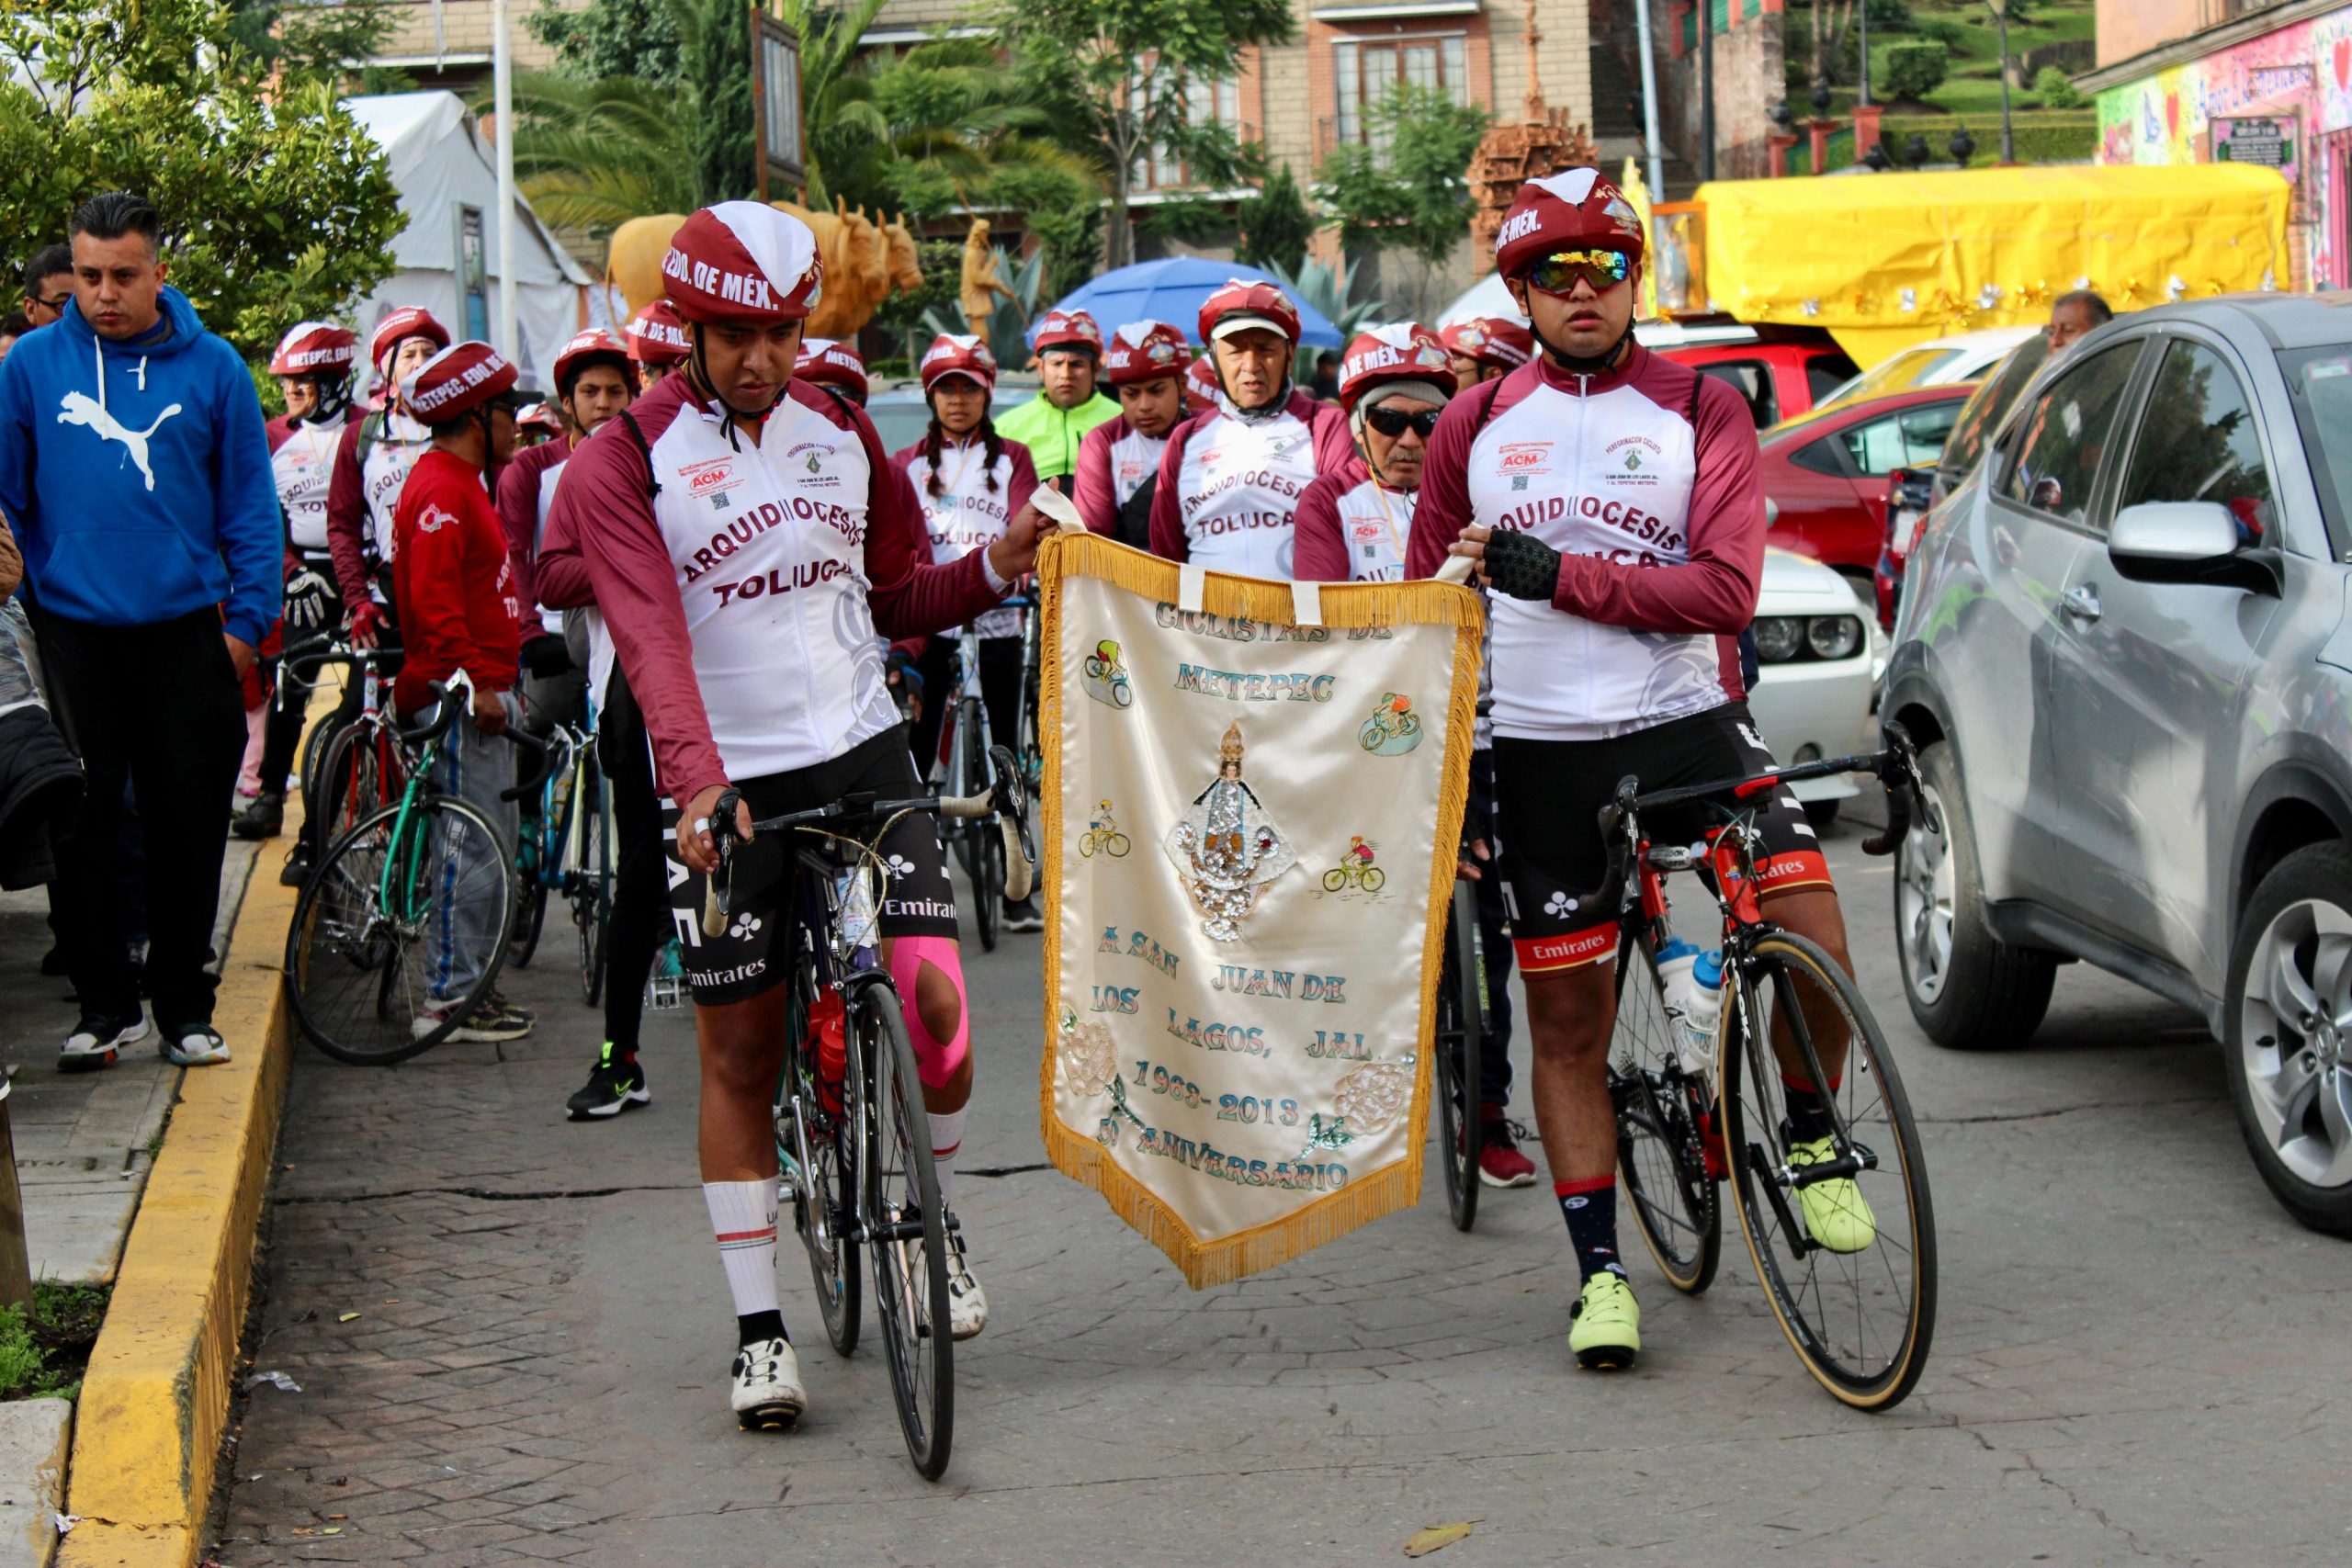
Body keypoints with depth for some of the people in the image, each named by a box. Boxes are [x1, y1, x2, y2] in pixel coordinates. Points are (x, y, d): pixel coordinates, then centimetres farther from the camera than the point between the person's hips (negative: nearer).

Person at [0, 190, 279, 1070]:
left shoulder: (211, 367, 1)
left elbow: (250, 504, 4)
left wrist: (249, 621, -1)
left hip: (184, 629, 0)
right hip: (71, 628, 0)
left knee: (189, 824, 4)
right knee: (82, 826, 3)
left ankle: (185, 1006, 15)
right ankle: (104, 1005, 14)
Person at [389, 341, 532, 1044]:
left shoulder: (460, 483, 19)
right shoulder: (441, 490, -15)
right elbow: (434, 600, -23)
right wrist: (478, 681, -23)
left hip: (476, 695, 11)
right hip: (457, 697, -11)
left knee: (490, 845, 13)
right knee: (476, 850, -9)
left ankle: (469, 986, 18)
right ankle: (450, 999, -6)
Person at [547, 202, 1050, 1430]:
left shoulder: (840, 432, 9)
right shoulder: (623, 463, -6)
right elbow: (651, 638, -19)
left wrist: (995, 567, -4)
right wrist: (698, 779, -33)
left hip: (862, 754, 3)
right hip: (725, 788, -3)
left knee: (933, 1001, -11)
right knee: (739, 1055, 2)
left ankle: (938, 1228, 17)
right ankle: (758, 1329, 11)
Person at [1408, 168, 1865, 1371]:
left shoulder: (1700, 410, 2)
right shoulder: (1474, 426, 9)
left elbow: (1724, 590, -9)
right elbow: (1424, 598, 17)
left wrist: (1557, 573, -15)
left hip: (1689, 721, -1)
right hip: (1542, 752, 2)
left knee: (1810, 925, -21)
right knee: (1566, 1021, 4)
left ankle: (1810, 1140, 6)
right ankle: (1599, 1271, 16)